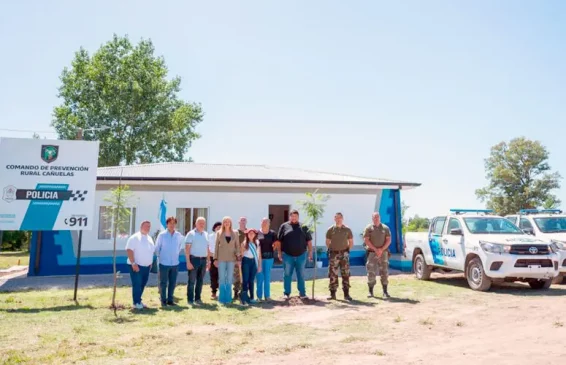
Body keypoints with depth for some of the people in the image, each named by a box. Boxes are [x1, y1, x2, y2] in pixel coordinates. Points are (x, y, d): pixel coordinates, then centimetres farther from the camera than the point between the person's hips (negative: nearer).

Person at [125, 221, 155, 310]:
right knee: (137, 284, -4)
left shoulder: (150, 238, 13)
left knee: (143, 284, 13)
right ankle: (136, 303, 4)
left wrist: (150, 263, 15)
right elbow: (129, 250, -17)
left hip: (146, 266, 7)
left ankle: (139, 300, 24)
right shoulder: (135, 237, -10)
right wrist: (133, 263, -22)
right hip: (136, 265, -7)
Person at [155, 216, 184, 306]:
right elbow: (157, 247, 2)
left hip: (175, 263, 3)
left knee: (173, 283, 9)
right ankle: (163, 300, 15)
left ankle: (170, 300, 20)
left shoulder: (179, 235, 1)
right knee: (163, 283, 5)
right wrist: (159, 256, 7)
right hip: (164, 263, -3)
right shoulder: (162, 235, -6)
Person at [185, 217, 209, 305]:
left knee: (200, 281, 10)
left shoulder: (206, 234, 12)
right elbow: (187, 248, -8)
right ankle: (190, 299, 9)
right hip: (194, 259, -5)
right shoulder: (191, 234, -4)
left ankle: (198, 298, 20)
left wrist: (208, 261, 11)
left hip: (203, 260, 5)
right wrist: (188, 262, -14)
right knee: (192, 281, 0)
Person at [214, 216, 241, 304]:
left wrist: (238, 258, -1)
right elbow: (216, 246, 4)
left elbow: (237, 246, 5)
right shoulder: (219, 233, 3)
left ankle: (228, 298, 14)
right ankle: (222, 298, 10)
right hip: (221, 258, -1)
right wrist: (215, 258, -2)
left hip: (231, 258, 1)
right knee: (222, 279, 0)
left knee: (229, 279, 5)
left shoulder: (235, 233, 5)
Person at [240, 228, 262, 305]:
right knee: (245, 280, -5)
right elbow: (241, 254, 1)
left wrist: (259, 265, 6)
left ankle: (251, 297, 11)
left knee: (251, 280, 6)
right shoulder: (244, 243, 1)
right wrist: (240, 264, -5)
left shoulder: (257, 243, 9)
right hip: (246, 261, -3)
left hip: (254, 262, 3)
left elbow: (259, 255, 10)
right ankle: (244, 296, 0)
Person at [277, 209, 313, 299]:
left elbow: (309, 241, 8)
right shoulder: (284, 226, 2)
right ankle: (287, 293, 15)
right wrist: (279, 253, -3)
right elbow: (279, 241, 2)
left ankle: (302, 293, 17)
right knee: (287, 275, 6)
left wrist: (310, 253, 2)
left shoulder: (303, 227, 7)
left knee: (301, 275, 8)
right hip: (287, 255, -1)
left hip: (301, 255, 1)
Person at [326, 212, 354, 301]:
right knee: (333, 274, 0)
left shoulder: (347, 230, 3)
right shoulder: (330, 229, 2)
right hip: (333, 254, 0)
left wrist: (347, 250, 3)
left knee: (345, 274, 2)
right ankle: (332, 294, 7)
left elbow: (351, 242, 10)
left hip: (344, 254, 1)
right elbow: (327, 242, 9)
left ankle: (346, 294, 9)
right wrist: (330, 250, 3)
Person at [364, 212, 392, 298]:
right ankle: (370, 291, 7)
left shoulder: (385, 228, 9)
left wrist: (381, 249, -10)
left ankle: (385, 291, 8)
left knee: (384, 272, 2)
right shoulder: (368, 228, 4)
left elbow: (389, 240, 3)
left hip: (383, 252, 2)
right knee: (371, 272, -1)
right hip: (372, 252, -1)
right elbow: (366, 240, -4)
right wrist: (375, 249, -12)